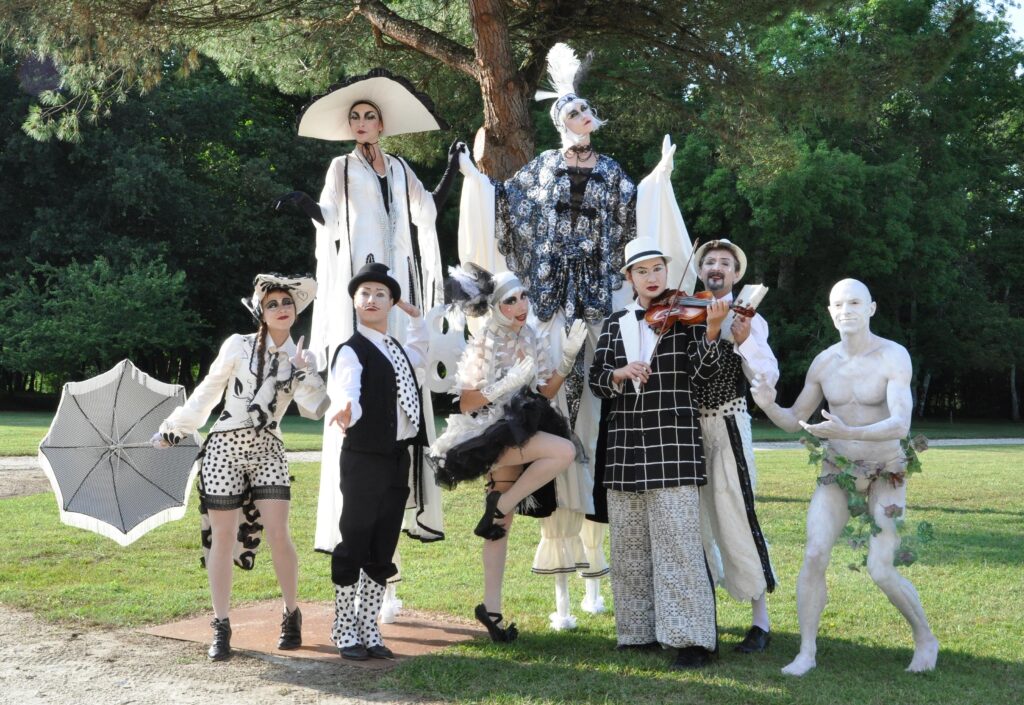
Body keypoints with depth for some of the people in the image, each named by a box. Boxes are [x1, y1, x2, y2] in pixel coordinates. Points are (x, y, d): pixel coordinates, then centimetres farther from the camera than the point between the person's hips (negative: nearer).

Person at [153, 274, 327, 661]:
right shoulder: (238, 345, -2)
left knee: (278, 533, -8)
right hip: (225, 447, -2)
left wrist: (303, 373, -17)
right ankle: (221, 627, 11)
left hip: (268, 450, 2)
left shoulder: (300, 358, 6)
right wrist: (175, 428, 9)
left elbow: (316, 409, -5)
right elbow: (207, 392, 6)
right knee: (223, 538, 1)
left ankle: (292, 616, 11)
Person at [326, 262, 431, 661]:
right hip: (364, 459, -7)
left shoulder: (396, 349, 15)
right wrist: (344, 410, -52)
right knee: (354, 546, -1)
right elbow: (344, 390, -30)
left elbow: (420, 354, 40)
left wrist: (416, 318, 30)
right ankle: (345, 632, 9)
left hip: (399, 458, 7)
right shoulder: (352, 351, -9)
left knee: (383, 551, 10)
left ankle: (369, 630, 18)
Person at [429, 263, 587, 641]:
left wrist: (568, 357, -3)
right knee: (564, 451, -26)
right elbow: (466, 404, -13)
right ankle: (498, 507, -10)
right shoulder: (483, 344, -12)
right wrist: (509, 383, -24)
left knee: (503, 522, 8)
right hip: (491, 433, -7)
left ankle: (491, 607, 17)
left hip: (519, 431, 7)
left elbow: (545, 393, 7)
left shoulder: (529, 339, 6)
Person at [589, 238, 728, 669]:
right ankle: (639, 629, 22)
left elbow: (703, 374, -10)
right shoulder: (615, 324, 12)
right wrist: (620, 374, -14)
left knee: (677, 542, -8)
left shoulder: (685, 317, 1)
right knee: (630, 543, 10)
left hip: (673, 443, -4)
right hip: (625, 444, 4)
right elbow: (597, 380, 7)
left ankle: (691, 637, -4)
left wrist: (712, 331, -26)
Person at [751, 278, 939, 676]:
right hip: (837, 472, 3)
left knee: (881, 572, -11)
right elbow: (794, 421, 4)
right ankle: (807, 653, -4)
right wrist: (768, 406, -19)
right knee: (814, 556, -15)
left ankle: (925, 638, 16)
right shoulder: (823, 362, -4)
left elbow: (900, 426, -29)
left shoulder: (895, 356, -18)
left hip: (886, 476, -3)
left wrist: (848, 433, -46)